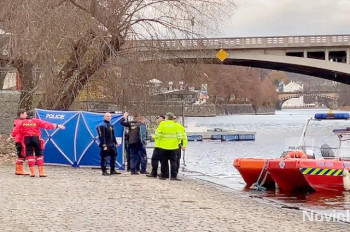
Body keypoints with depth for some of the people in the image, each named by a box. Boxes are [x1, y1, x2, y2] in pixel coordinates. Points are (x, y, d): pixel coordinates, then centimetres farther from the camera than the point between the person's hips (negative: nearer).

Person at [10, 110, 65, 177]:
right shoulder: (37, 121, -2)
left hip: (27, 139, 1)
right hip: (36, 138, -1)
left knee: (29, 155, 7)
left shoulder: (22, 122, 5)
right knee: (39, 155, 7)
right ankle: (41, 172, 3)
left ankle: (32, 172, 1)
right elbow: (46, 124, -5)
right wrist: (56, 126, -3)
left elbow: (16, 130, 5)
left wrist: (11, 136, 18)